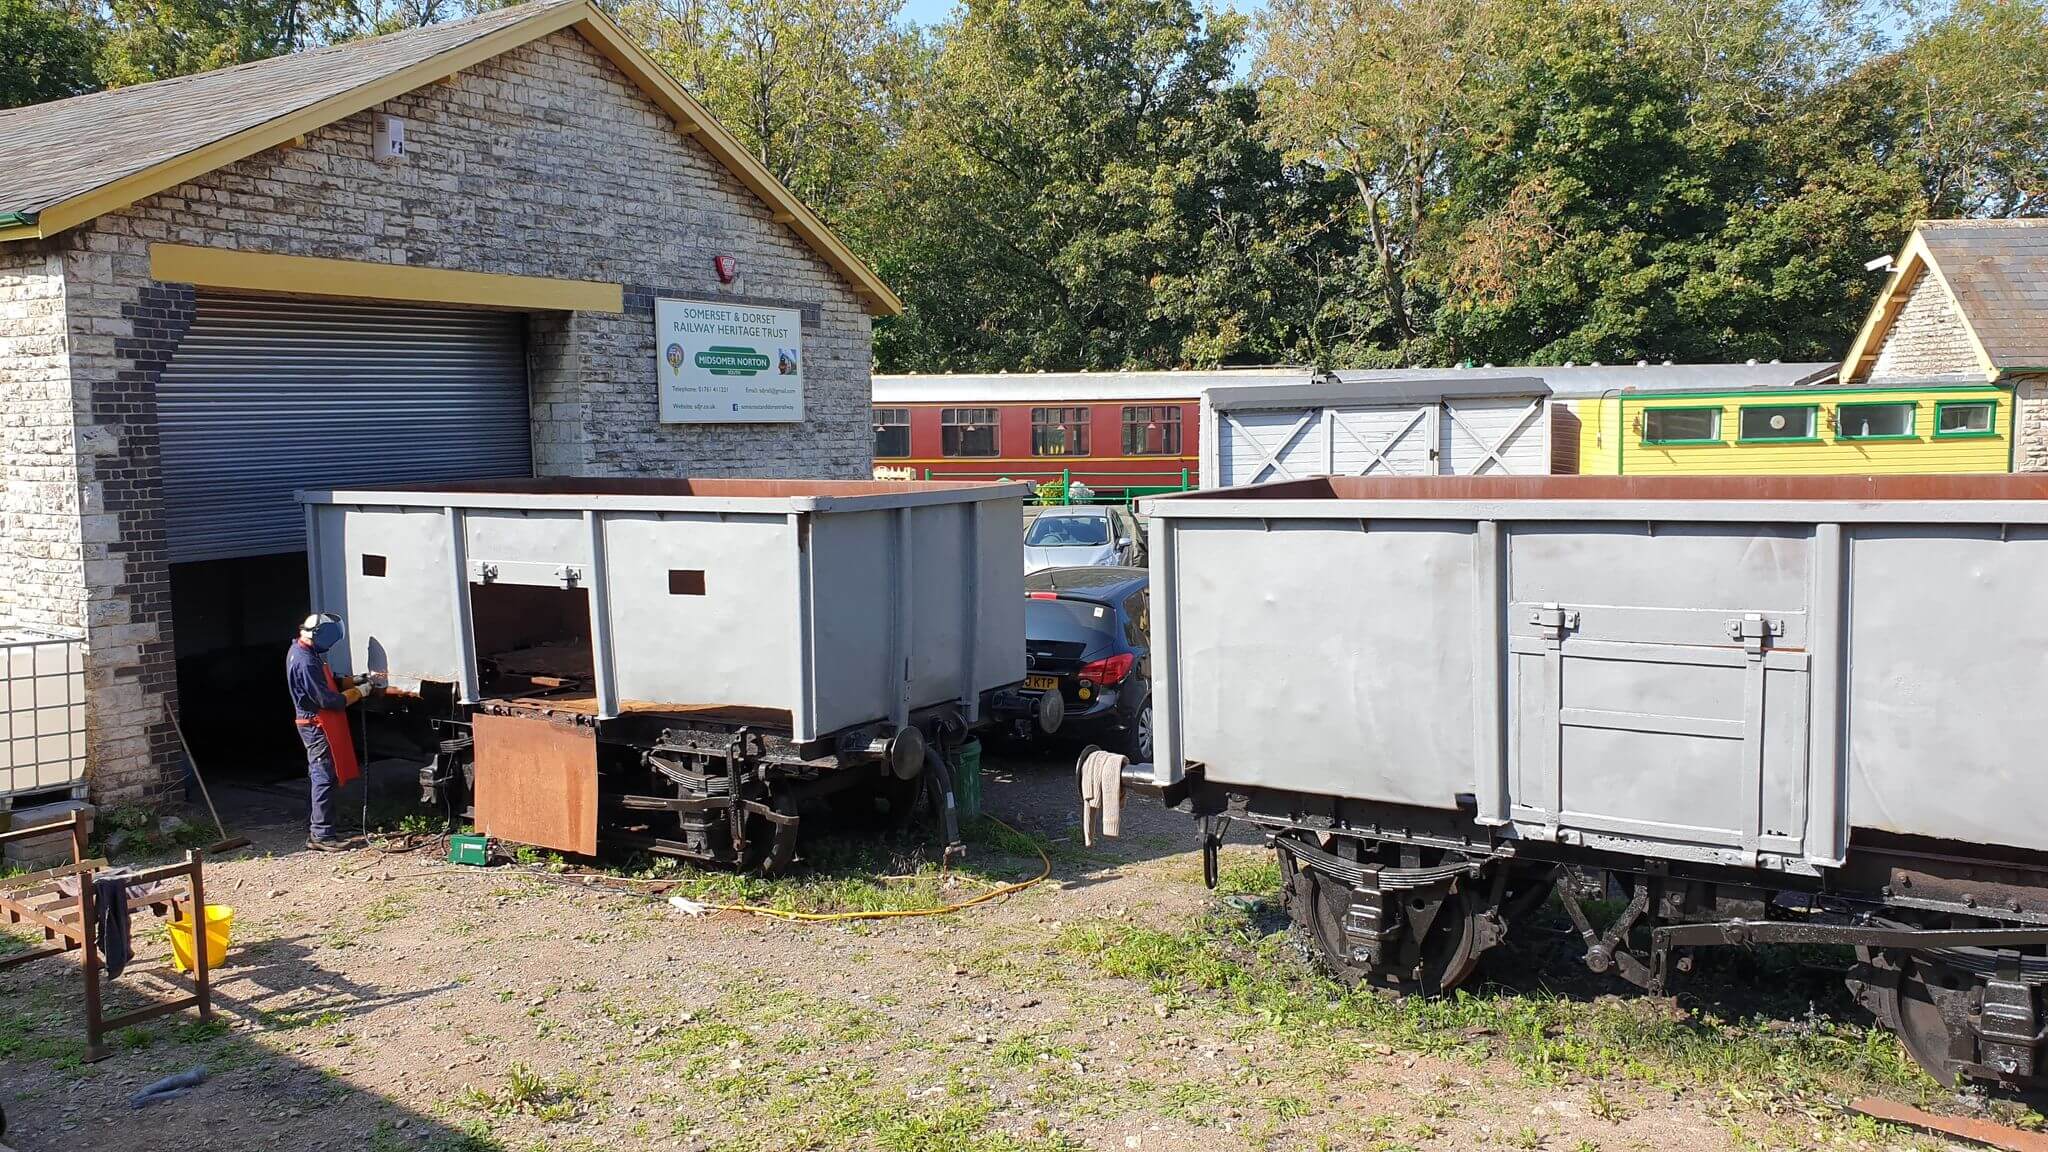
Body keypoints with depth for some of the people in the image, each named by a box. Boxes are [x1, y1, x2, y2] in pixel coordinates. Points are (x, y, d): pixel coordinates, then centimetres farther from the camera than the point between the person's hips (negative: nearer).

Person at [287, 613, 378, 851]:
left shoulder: (302, 651, 9)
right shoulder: (305, 662, -24)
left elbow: (329, 682, 18)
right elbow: (327, 700, -24)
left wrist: (356, 680, 6)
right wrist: (360, 691, -14)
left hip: (318, 726, 10)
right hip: (317, 726, -10)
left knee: (322, 778, 16)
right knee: (324, 779, -7)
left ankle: (317, 831, 23)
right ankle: (322, 836, -4)